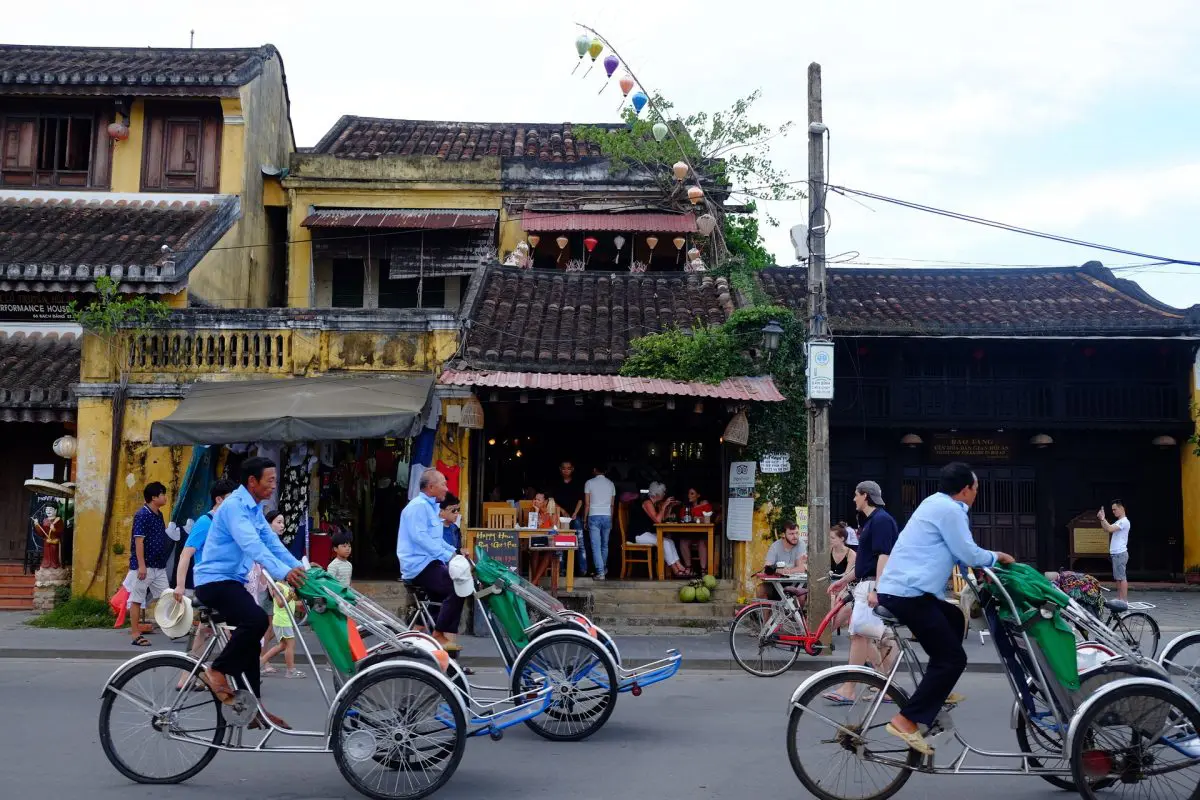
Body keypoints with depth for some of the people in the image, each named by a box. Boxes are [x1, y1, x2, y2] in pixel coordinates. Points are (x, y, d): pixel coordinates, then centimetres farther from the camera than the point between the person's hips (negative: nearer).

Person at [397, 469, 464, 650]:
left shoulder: (431, 507, 21)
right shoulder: (418, 506, -13)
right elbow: (419, 537, -24)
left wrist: (455, 552, 9)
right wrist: (448, 555, -25)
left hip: (428, 563, 11)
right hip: (419, 565, -11)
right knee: (457, 587, -24)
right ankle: (438, 635, -14)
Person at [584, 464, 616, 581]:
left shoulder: (589, 483, -1)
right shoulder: (611, 484, 9)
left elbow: (587, 504, -2)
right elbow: (612, 505, 11)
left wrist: (584, 519, 5)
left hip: (594, 516, -3)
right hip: (607, 516, 3)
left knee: (596, 546, -5)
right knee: (605, 545, 16)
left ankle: (600, 572, -13)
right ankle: (604, 569, 29)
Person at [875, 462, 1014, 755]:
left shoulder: (936, 503, 20)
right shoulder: (949, 510, -11)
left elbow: (956, 552, 31)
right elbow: (969, 554, -8)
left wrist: (987, 560, 29)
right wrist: (997, 557, 10)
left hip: (896, 588, 10)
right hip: (909, 593, -10)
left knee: (955, 618, 30)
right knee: (953, 658, -8)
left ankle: (937, 691, 32)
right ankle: (906, 720, -15)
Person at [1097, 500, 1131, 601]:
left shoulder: (1124, 522, -13)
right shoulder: (1118, 522, 19)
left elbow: (1110, 529, -24)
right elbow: (1106, 529, 19)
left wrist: (1102, 518, -17)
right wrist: (1101, 519, 8)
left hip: (1120, 554, -10)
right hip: (1115, 554, 10)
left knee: (1121, 577, -8)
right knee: (1117, 578, 12)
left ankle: (1124, 600, -8)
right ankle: (1119, 598, 17)